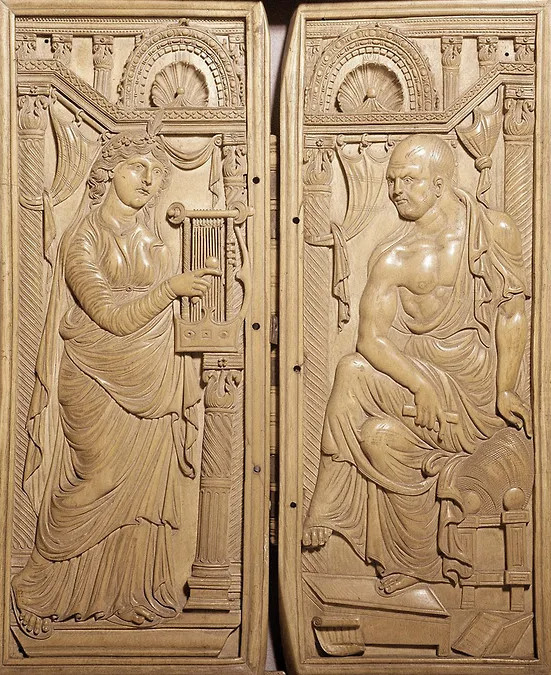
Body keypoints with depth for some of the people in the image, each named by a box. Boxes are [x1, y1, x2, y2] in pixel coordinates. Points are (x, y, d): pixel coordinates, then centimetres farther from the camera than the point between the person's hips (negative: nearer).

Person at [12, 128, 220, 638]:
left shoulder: (152, 241, 10)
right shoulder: (81, 241, -7)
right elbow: (111, 315, -16)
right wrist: (171, 287, -26)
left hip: (149, 383, 6)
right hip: (98, 385, -5)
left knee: (145, 486, 7)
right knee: (102, 482, -5)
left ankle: (133, 593, 24)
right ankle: (40, 592, 17)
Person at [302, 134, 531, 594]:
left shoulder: (496, 232, -2)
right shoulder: (393, 258, -2)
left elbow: (512, 314, 0)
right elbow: (371, 337, -9)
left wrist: (505, 391, -8)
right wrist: (419, 385, -24)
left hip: (474, 373, -2)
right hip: (408, 365, 2)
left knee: (381, 433, -24)